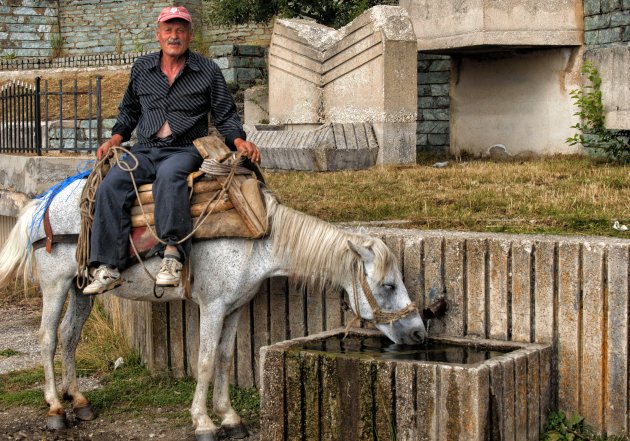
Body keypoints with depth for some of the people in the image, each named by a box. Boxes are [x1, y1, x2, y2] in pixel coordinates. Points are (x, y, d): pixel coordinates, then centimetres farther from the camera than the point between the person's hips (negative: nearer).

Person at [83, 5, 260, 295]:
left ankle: (173, 252, -42)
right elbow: (129, 111, 27)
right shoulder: (142, 68, 15)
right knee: (111, 185, -24)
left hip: (184, 150, -3)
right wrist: (116, 138, 11)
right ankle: (107, 268, -26)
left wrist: (239, 141, -9)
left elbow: (225, 116, 9)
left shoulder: (208, 71, 7)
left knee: (169, 175, -39)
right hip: (145, 150, 3)